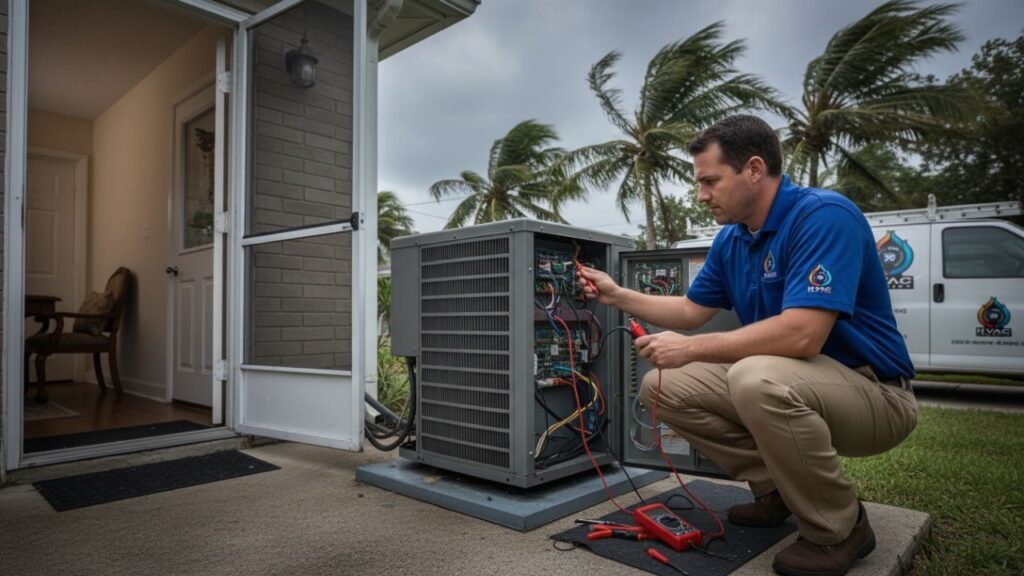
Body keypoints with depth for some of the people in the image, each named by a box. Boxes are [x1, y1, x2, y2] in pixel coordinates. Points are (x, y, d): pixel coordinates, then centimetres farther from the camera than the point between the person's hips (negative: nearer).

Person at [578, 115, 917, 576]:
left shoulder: (824, 215, -23)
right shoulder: (730, 240, 2)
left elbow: (801, 335, -34)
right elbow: (691, 311, 13)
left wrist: (691, 348, -26)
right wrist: (617, 296, 4)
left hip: (871, 392, -8)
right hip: (787, 384, 8)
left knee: (757, 378, -38)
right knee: (663, 386, 0)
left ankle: (840, 529, -11)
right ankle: (777, 489, 11)